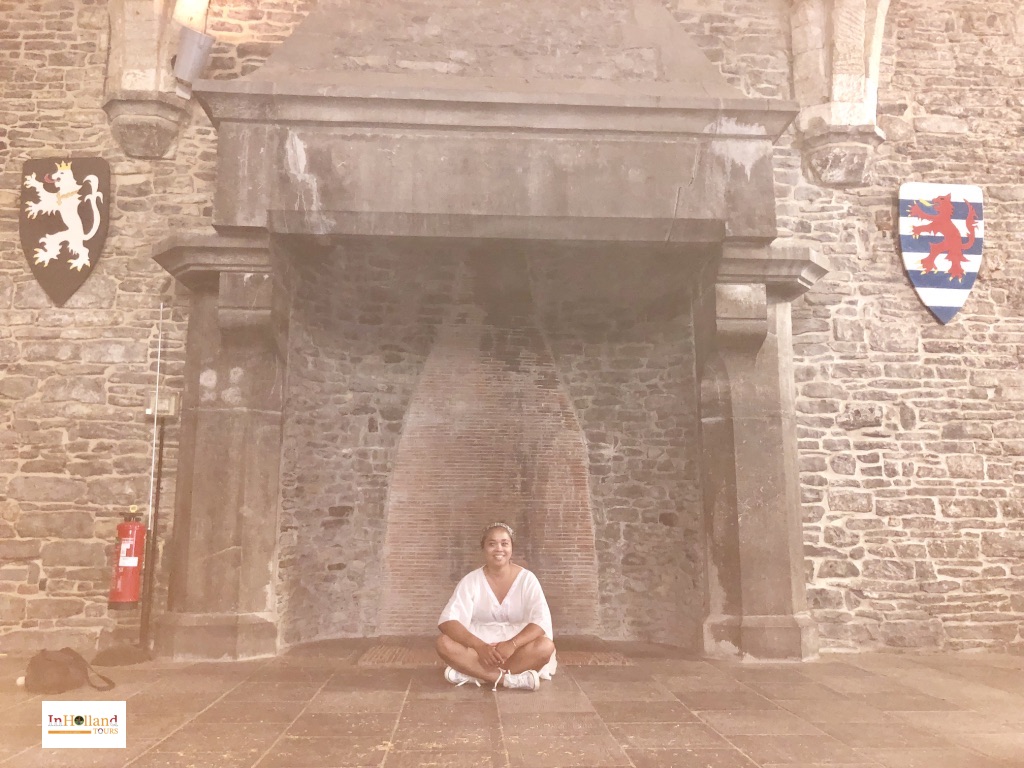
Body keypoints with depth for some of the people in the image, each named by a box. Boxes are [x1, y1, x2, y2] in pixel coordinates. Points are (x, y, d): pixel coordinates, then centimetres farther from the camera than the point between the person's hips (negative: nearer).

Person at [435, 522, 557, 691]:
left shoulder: (527, 579, -5)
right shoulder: (471, 580, -3)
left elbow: (542, 621, -17)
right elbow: (447, 620, -15)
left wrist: (512, 644, -34)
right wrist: (479, 646, -31)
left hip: (518, 649, 0)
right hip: (479, 647, 1)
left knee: (546, 646, -31)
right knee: (444, 643, -27)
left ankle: (470, 673, -25)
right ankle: (511, 679, -30)